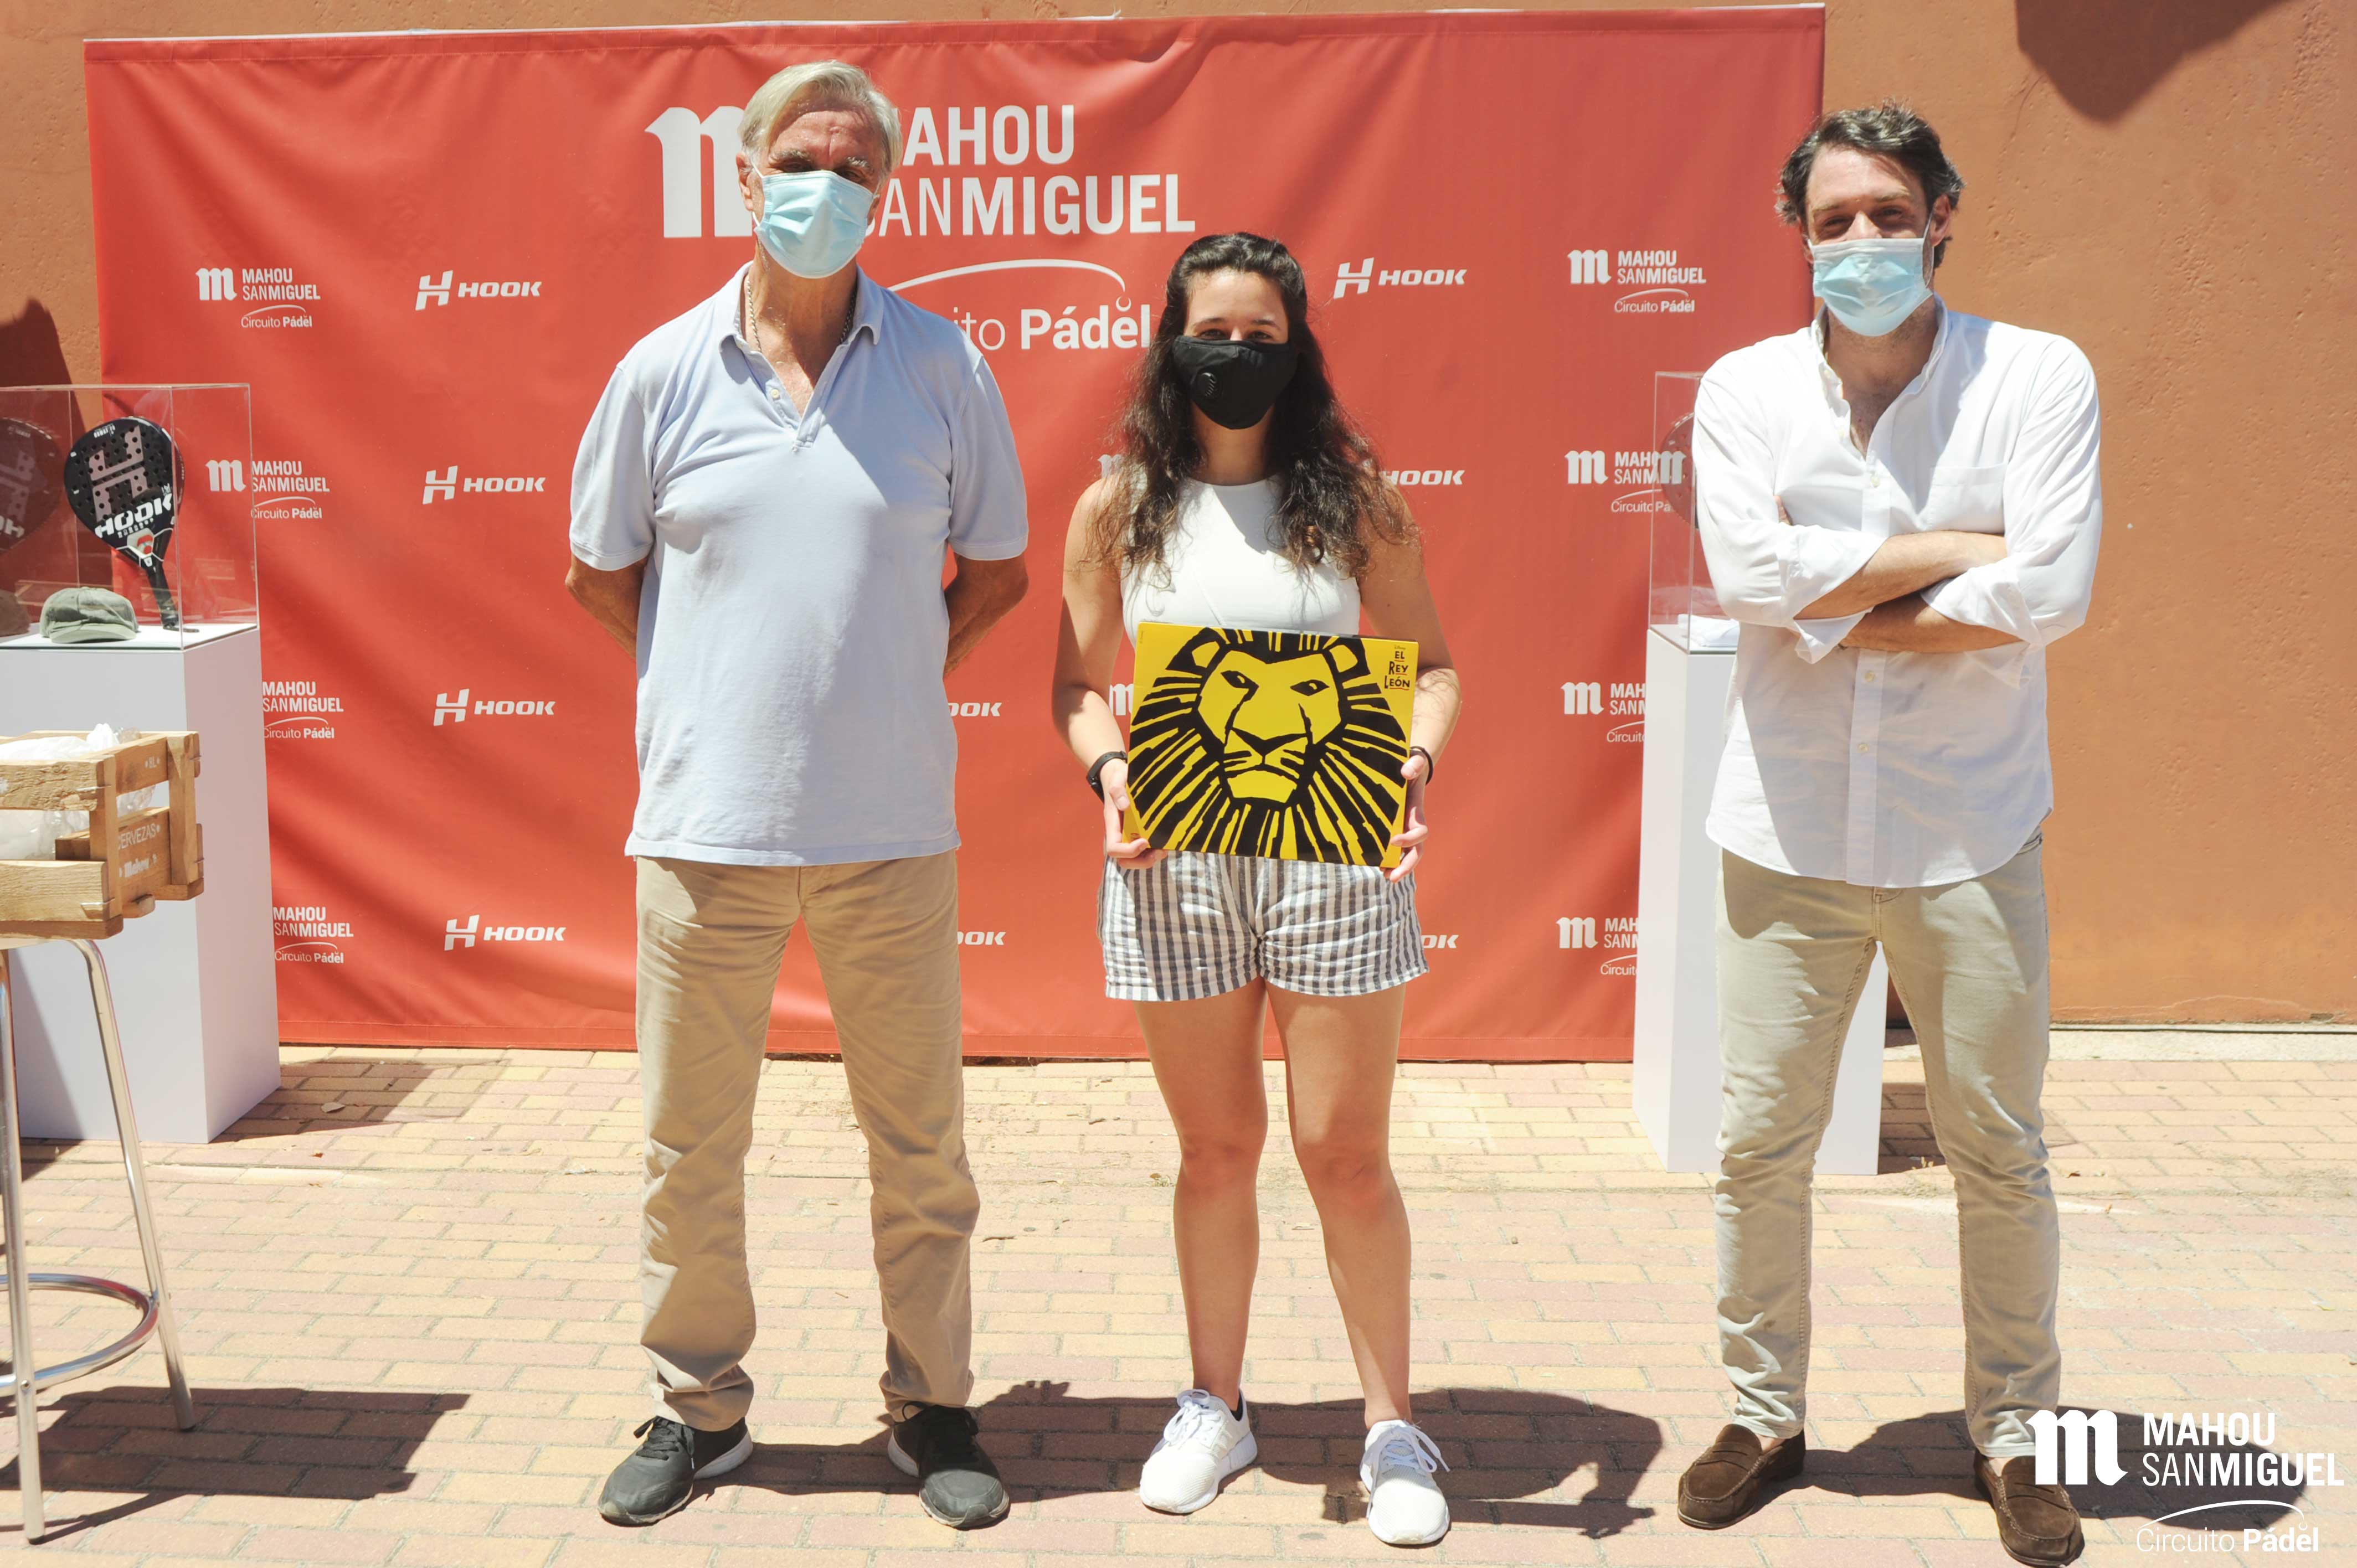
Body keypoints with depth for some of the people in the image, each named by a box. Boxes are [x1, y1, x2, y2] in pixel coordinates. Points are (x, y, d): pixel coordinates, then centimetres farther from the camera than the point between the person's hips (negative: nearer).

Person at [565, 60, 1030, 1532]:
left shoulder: (942, 367, 0)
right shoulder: (666, 370, 1)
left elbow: (996, 569, 10)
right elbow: (601, 572, 12)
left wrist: (880, 681, 7)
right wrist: (729, 689, 10)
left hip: (891, 822, 0)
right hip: (707, 821, 1)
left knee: (920, 1140, 9)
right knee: (690, 1146, 10)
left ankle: (932, 1407, 26)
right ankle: (699, 1406, 28)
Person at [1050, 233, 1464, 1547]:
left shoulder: (1354, 500, 3)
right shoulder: (1118, 510, 5)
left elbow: (1430, 663, 6)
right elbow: (1079, 685, 10)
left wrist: (1412, 760, -14)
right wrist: (1112, 769, -10)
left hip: (1333, 852, -1)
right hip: (1173, 861, 1)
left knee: (1347, 1154, 3)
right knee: (1217, 1147, 12)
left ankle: (1394, 1428, 18)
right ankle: (1217, 1410, 29)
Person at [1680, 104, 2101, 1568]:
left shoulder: (2038, 376, -4)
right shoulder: (1745, 389, 1)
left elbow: (2052, 592, -17)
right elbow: (1750, 572, -15)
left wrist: (1841, 614, -13)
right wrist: (1949, 549, -14)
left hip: (1968, 836, -1)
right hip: (1790, 831, 2)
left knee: (2002, 1150, 9)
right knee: (1760, 1143, 8)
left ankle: (2013, 1434, 29)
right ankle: (1766, 1414, 27)